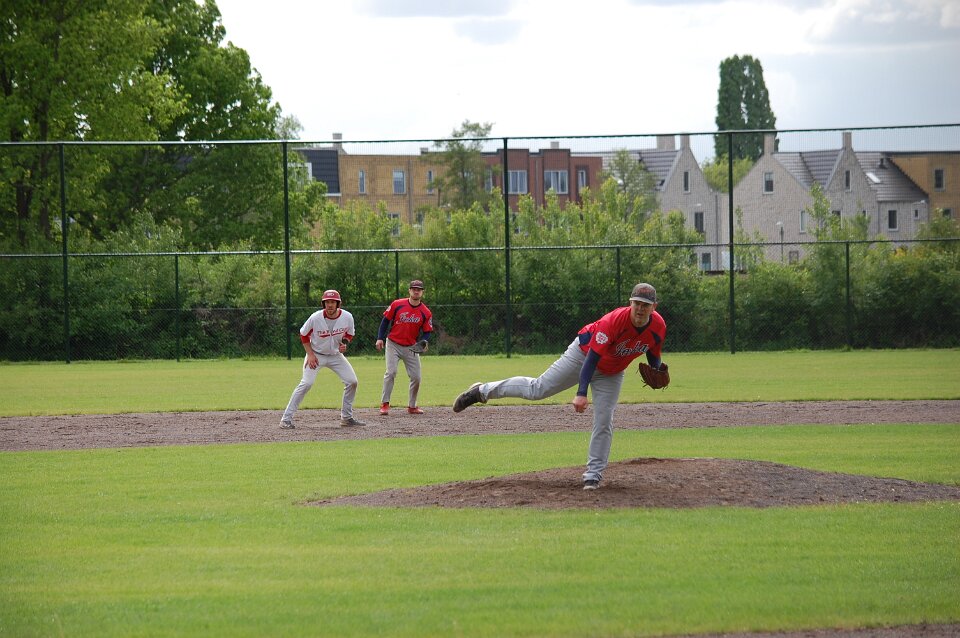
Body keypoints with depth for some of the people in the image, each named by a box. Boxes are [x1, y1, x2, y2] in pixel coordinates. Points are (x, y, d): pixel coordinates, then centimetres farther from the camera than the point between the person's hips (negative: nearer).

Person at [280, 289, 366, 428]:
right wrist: (310, 354, -13)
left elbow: (350, 334, 7)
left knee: (352, 381, -3)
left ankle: (346, 418, 14)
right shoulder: (315, 318, -22)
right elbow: (304, 335, -6)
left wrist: (344, 343, -15)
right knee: (306, 383, -20)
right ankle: (286, 419, -17)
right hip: (316, 354, -4)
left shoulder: (347, 317, -14)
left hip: (335, 355, 4)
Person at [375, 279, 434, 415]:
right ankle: (384, 404, -12)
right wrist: (380, 338, -5)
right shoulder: (397, 305, -8)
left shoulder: (426, 313, -5)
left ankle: (412, 406, 18)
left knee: (416, 377, 1)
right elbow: (386, 320, 1)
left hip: (411, 348, 2)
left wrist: (424, 343, -20)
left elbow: (427, 332, 1)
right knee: (391, 372, -17)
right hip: (393, 344, -2)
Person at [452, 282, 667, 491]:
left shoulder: (658, 327, -20)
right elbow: (592, 357, -39)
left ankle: (593, 475, 7)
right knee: (538, 389, -1)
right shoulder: (615, 321, -37)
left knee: (604, 423, -4)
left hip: (610, 375, 4)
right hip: (583, 354, -4)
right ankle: (483, 391, 15)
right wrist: (581, 393, -46)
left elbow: (654, 354, 3)